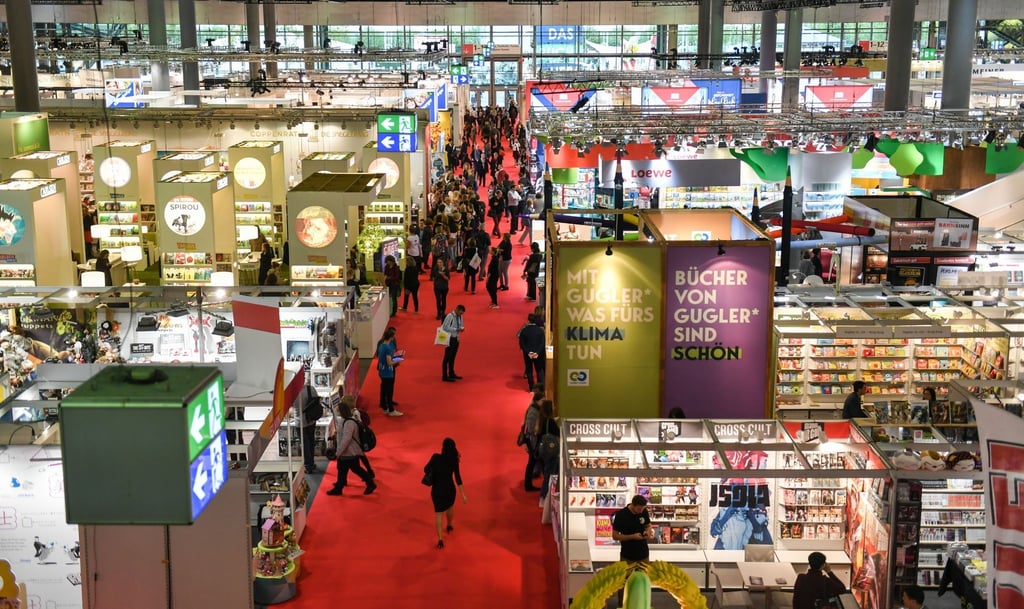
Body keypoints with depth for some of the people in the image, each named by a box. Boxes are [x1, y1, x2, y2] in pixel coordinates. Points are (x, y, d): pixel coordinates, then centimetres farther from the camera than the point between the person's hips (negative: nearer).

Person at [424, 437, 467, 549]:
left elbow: (426, 469, -5)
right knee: (450, 506, 33)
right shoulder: (454, 461, -16)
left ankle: (440, 539, -3)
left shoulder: (436, 457, -16)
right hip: (449, 488, 1)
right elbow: (458, 478, -18)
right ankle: (449, 526, 56)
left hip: (437, 489, -1)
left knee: (438, 513, 11)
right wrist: (463, 495, -15)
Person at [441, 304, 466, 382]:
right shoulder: (450, 316, -18)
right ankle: (445, 376, 0)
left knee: (453, 357, 19)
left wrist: (462, 328, -5)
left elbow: (461, 325, 19)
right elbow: (446, 327, -22)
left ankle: (451, 374, 31)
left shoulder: (460, 317, 7)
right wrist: (456, 329, -25)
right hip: (450, 339, -8)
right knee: (447, 357, -4)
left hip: (456, 339, 8)